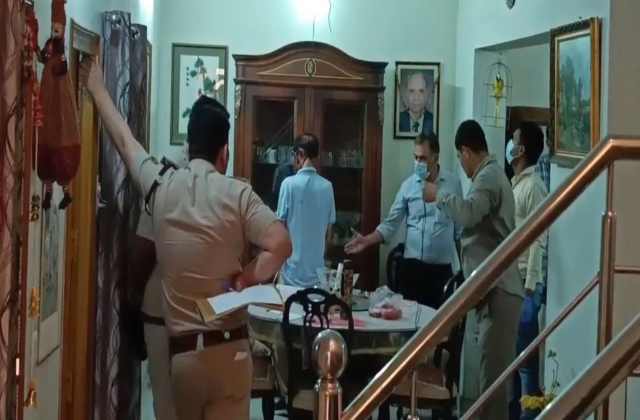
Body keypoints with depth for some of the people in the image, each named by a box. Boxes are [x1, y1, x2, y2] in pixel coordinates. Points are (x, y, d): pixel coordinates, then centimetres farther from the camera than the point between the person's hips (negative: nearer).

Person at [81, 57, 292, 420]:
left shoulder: (160, 186, 3)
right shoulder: (237, 194, -7)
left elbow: (124, 140, 19)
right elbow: (281, 245, -19)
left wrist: (97, 88, 32)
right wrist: (244, 280, -7)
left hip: (180, 352, 4)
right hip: (229, 351, -3)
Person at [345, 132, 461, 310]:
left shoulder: (453, 183, 0)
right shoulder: (408, 185, 2)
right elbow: (391, 223, 2)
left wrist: (460, 266, 6)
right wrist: (366, 241, -13)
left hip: (442, 267, -1)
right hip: (412, 264, 1)